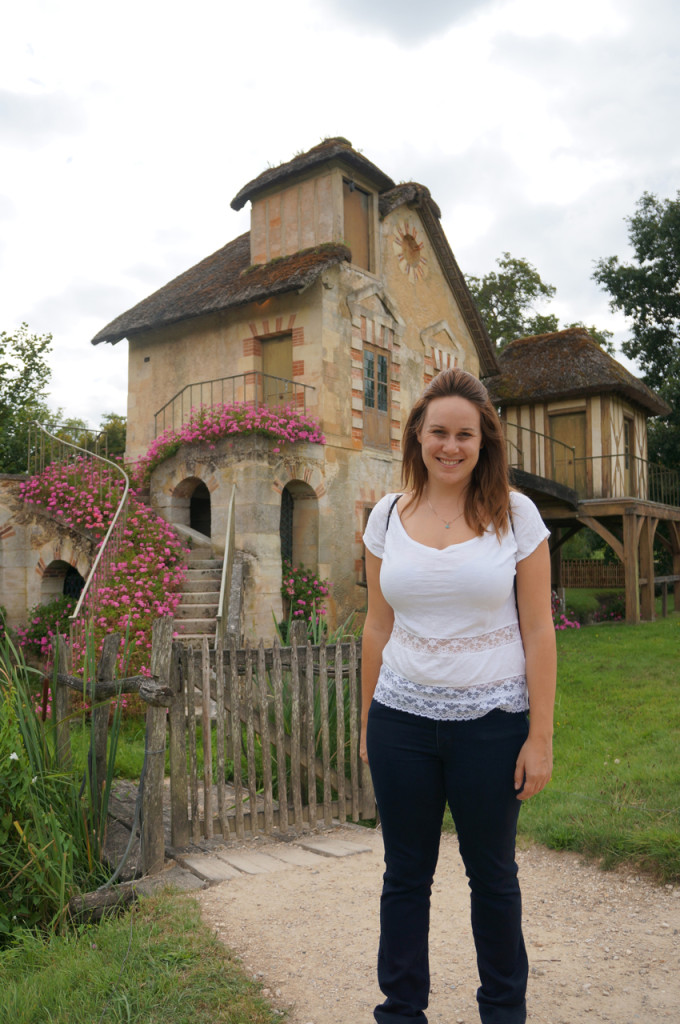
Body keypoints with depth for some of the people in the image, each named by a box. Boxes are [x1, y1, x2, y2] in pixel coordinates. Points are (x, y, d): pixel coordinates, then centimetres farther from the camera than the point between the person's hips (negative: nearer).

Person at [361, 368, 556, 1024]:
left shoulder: (514, 514, -4)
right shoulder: (389, 515, 3)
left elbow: (538, 631, -3)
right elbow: (377, 627, 8)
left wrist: (540, 737, -6)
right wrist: (367, 722, 10)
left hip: (492, 721, -1)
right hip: (403, 718, 2)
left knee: (492, 872, 14)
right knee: (405, 874, 13)